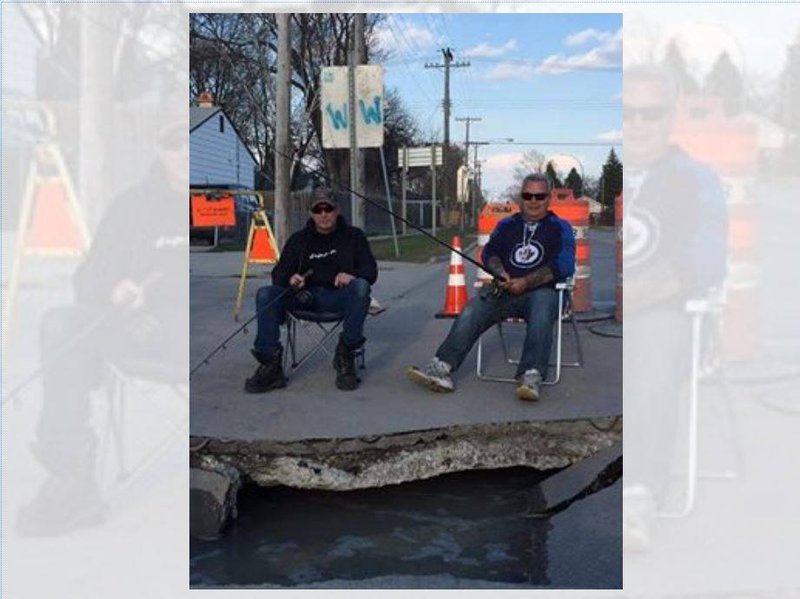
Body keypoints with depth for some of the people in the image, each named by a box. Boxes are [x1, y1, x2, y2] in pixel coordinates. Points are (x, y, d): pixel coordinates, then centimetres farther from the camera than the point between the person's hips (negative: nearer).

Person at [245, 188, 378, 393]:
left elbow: (370, 270, 4)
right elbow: (279, 274, 11)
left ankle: (345, 355, -26)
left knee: (361, 286, -35)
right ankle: (271, 364, -25)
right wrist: (290, 278, -16)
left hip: (340, 296, -2)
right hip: (306, 297, 2)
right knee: (265, 294, -23)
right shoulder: (299, 239, 16)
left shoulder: (353, 236, 12)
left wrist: (352, 275, -20)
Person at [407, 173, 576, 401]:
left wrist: (525, 282, -14)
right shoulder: (506, 225, 25)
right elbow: (489, 252, 12)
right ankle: (442, 367, -36)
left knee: (541, 308, -38)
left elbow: (563, 265, -2)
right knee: (472, 309, -24)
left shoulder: (560, 228, 13)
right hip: (505, 291, 3)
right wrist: (501, 273, -12)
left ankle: (531, 376, -50)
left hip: (541, 290, -3)